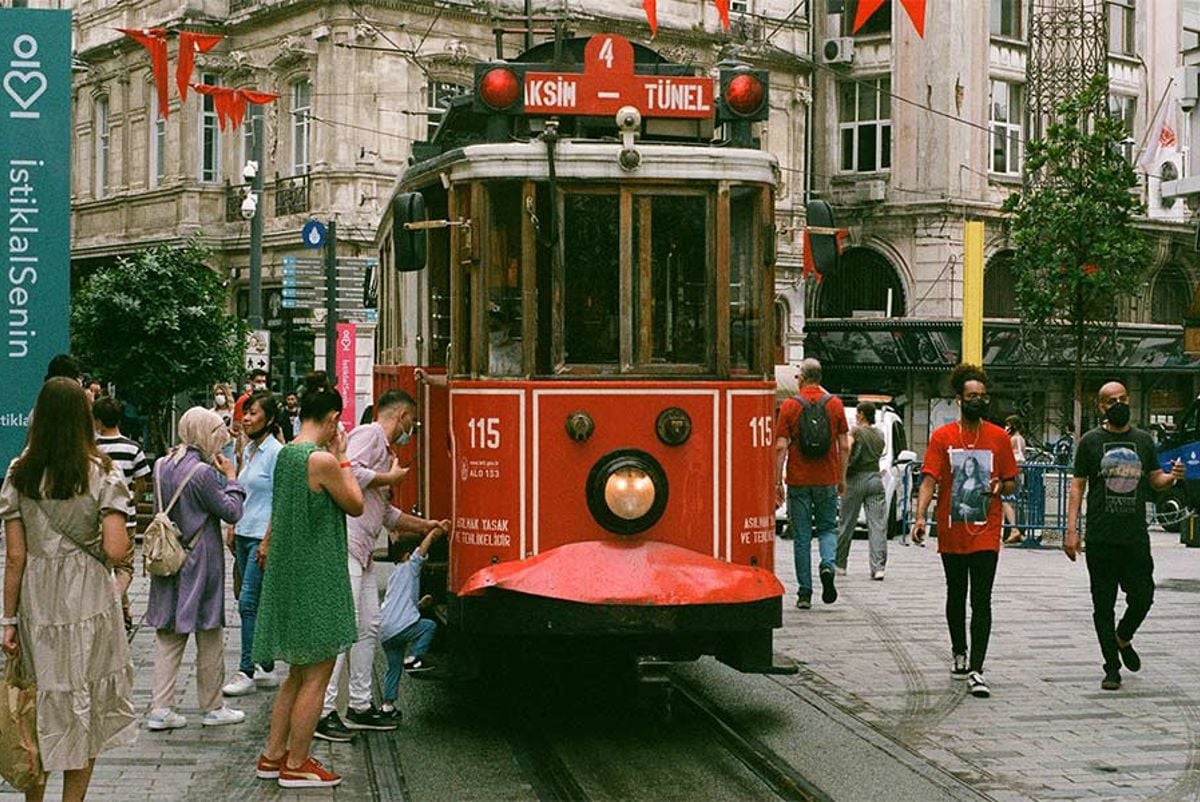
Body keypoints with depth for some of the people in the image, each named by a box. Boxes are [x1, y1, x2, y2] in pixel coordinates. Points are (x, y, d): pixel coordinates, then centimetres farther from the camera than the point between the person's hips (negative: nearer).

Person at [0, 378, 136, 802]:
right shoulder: (101, 473, -7)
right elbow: (115, 550, -15)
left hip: (35, 604, 3)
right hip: (88, 603, -2)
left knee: (35, 707, 14)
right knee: (83, 707, 10)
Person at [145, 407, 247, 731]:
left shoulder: (162, 466, 4)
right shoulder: (203, 472, -19)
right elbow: (231, 512, -12)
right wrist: (231, 478, 1)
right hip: (200, 562, -6)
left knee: (167, 637, 9)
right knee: (210, 640, 7)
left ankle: (161, 709, 6)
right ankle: (213, 708, 17)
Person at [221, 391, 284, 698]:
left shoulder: (276, 452, -12)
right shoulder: (249, 450, 13)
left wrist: (268, 542, -18)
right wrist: (232, 528, 15)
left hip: (263, 537, -8)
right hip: (244, 534, 8)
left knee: (248, 601, -9)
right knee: (258, 603, 10)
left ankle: (247, 672, -4)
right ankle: (266, 669, 16)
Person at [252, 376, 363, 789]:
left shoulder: (284, 454, 7)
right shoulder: (323, 460, -20)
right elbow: (355, 505, -6)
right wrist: (342, 458, -2)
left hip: (289, 572, 9)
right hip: (317, 576, -9)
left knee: (299, 671, 19)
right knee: (317, 674, 2)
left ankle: (274, 754, 23)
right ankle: (296, 765, 8)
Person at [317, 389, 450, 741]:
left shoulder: (385, 450, 25)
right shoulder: (368, 435, -4)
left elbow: (386, 513, 32)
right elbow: (349, 472, -22)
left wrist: (424, 525, 37)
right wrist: (392, 478, -9)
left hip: (362, 552, 11)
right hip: (344, 543, -11)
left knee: (369, 627, 12)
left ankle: (359, 706, 19)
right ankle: (322, 711, -11)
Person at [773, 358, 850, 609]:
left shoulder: (789, 406, -4)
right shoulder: (835, 404, 2)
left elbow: (781, 447, -8)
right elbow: (844, 446, 3)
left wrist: (777, 482, -4)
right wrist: (841, 478, 13)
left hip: (798, 481, -1)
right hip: (827, 480, 1)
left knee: (801, 536, 5)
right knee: (827, 528, 16)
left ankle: (804, 593, 5)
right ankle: (828, 566, -13)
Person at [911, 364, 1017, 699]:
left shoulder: (999, 437, 4)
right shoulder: (942, 437, 1)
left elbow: (1012, 482, 11)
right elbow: (929, 480, -7)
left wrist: (1000, 486, -13)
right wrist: (920, 516, -21)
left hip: (985, 533, -1)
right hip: (951, 533, 1)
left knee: (981, 602, -9)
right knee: (956, 596, 16)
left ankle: (976, 670, -11)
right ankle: (959, 654, 36)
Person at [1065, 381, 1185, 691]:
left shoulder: (1144, 440, 11)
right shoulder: (1091, 441, 2)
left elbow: (1156, 480, 17)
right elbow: (1077, 486, 2)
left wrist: (1172, 476, -7)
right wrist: (1071, 530, -6)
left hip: (1136, 536, 2)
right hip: (1101, 538, -2)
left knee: (1142, 598, -2)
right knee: (1104, 605, 2)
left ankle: (1123, 639, 29)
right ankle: (1112, 668, 11)